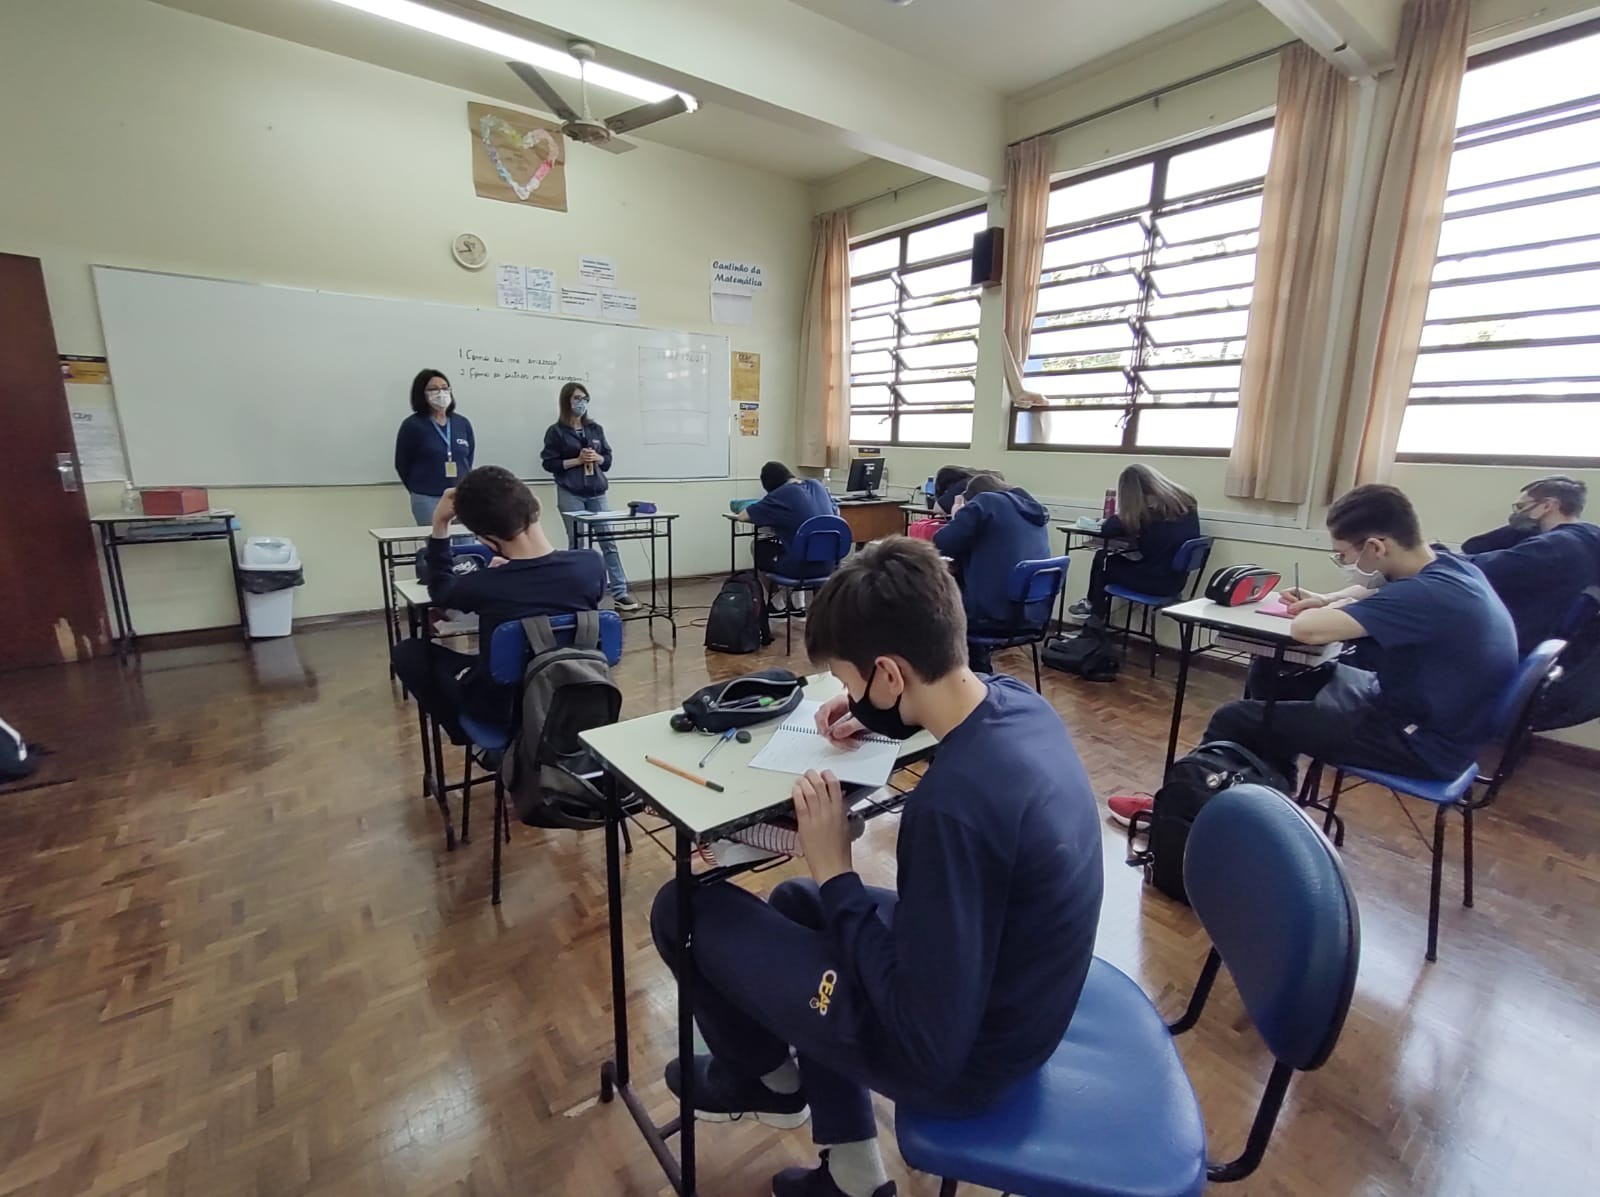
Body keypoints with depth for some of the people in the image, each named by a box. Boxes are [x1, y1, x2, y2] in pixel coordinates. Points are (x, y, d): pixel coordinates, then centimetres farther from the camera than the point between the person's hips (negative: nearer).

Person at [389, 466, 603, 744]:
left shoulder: (484, 586, -26)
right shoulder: (591, 565, -20)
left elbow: (441, 590, 0)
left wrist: (440, 526, -4)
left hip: (504, 705, -4)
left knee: (407, 652, 12)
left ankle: (474, 740, 23)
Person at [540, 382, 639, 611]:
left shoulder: (596, 429, 12)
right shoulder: (556, 431, 0)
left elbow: (608, 458, 14)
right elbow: (548, 463, -4)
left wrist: (597, 458, -8)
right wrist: (577, 460, -13)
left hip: (597, 492, 4)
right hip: (571, 494, -4)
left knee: (608, 541, 0)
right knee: (577, 544, 0)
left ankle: (620, 593, 2)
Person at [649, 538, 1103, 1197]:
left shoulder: (956, 802, -37)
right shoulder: (1019, 700, -11)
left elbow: (927, 1042, -27)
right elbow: (962, 707, 15)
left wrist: (835, 873, -20)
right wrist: (876, 713, -1)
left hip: (959, 1058, -7)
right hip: (1010, 1001, 8)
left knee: (683, 910, -1)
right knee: (795, 901, 27)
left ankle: (765, 1076, 29)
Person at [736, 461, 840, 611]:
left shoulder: (780, 494, -9)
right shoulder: (816, 485, 8)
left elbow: (743, 516, -8)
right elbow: (836, 511, 24)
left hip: (800, 566, -6)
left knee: (757, 546, 20)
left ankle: (777, 604, 30)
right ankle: (798, 605, 36)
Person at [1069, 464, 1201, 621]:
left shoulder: (1147, 510, -18)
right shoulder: (1187, 501, 2)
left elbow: (1107, 529, -13)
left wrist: (1121, 516, 7)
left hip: (1153, 581, -7)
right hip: (1176, 580, 7)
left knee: (1102, 559, 14)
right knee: (1115, 557, 23)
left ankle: (1094, 607, 36)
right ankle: (1096, 609, 34)